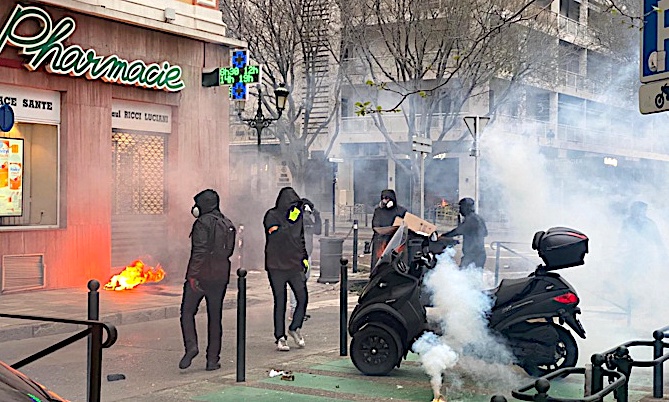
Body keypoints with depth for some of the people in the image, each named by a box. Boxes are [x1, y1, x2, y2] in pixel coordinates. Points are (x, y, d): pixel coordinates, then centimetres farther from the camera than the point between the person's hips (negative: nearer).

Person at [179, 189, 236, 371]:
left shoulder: (203, 223, -9)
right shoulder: (228, 224, 13)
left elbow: (199, 251, -17)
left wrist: (193, 274, -16)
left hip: (201, 274, -6)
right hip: (221, 277, 6)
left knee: (187, 311, 5)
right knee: (215, 317, 9)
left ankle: (191, 346, -14)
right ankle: (213, 359, 10)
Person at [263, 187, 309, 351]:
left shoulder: (298, 215, 11)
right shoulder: (272, 215, -5)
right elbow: (276, 234, -21)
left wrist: (304, 257, 17)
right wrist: (290, 220, -21)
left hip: (295, 265, 4)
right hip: (277, 267, -4)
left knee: (303, 298, -2)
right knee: (280, 302, 2)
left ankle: (295, 328, 20)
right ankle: (280, 337, 11)